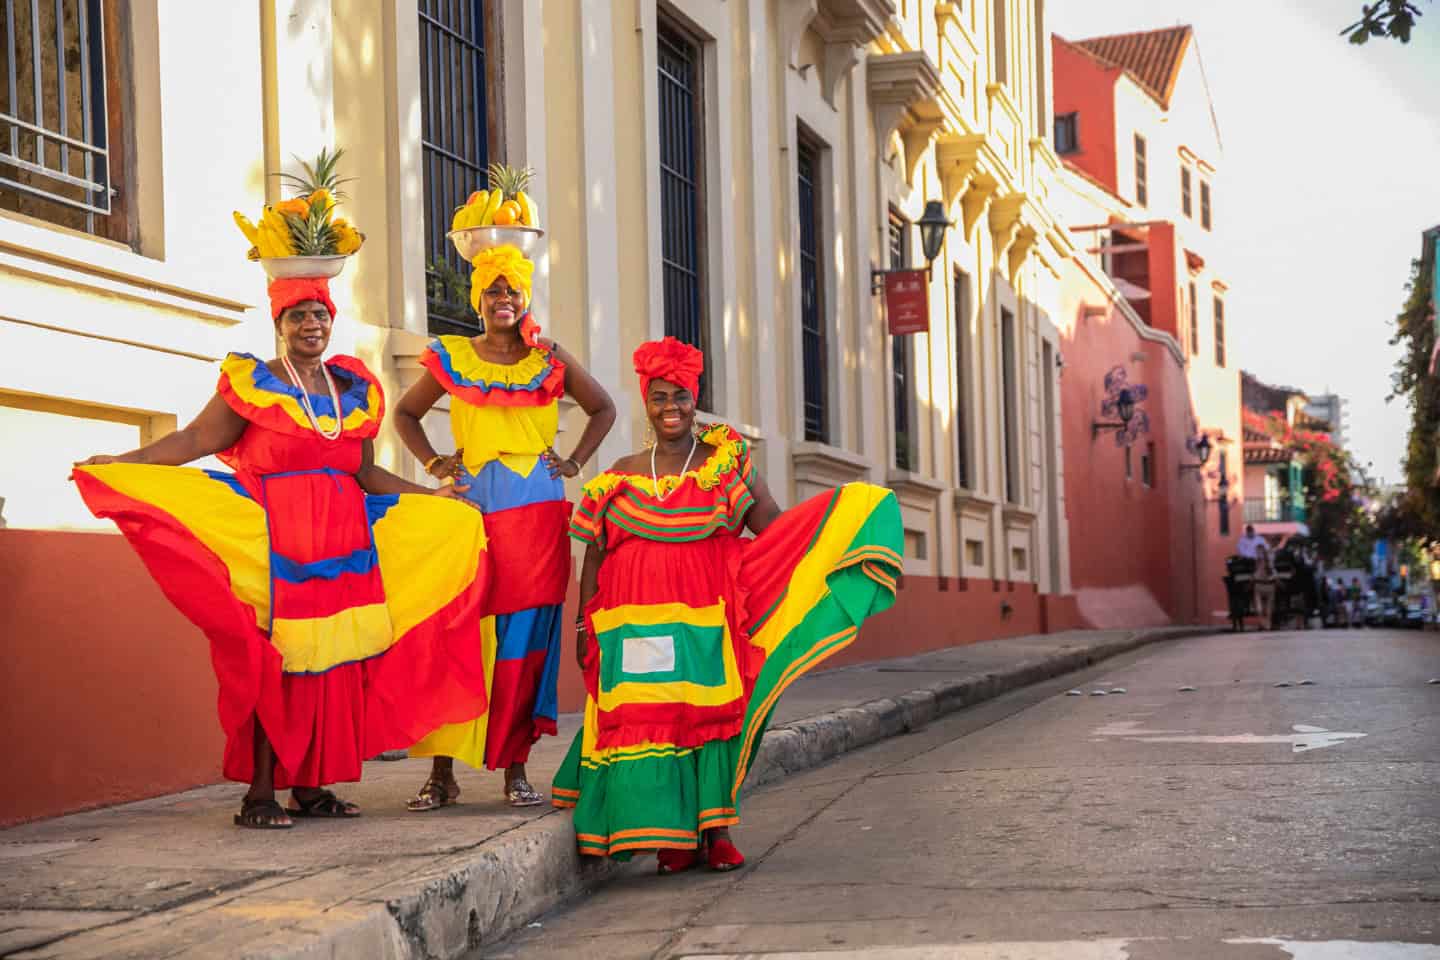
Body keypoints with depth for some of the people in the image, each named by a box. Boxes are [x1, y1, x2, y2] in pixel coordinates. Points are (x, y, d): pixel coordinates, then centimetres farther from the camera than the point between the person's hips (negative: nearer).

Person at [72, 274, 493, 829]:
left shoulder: (354, 391, 16)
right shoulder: (252, 383, 2)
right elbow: (196, 440, -6)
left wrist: (430, 497, 19)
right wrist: (121, 464, -17)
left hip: (342, 544, 5)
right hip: (273, 542, -5)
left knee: (332, 663, 3)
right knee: (269, 659, -7)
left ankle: (309, 786, 10)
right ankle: (260, 793, -4)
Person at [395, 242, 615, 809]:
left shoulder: (550, 359, 9)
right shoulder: (451, 358, 9)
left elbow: (603, 409, 20)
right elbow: (406, 412, 21)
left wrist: (574, 463, 8)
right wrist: (432, 463, 7)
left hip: (536, 512, 0)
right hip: (469, 507, 0)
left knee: (525, 637, -2)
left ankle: (516, 768, 4)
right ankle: (442, 773, -3)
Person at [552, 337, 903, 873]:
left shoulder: (727, 464, 9)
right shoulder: (621, 476, 13)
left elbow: (776, 527, 3)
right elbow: (593, 557, 14)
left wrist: (848, 516, -9)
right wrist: (585, 627, 9)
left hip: (707, 614, -1)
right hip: (637, 617, 1)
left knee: (711, 711, -5)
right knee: (646, 715, -5)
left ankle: (717, 831, 2)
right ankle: (672, 835, 1)